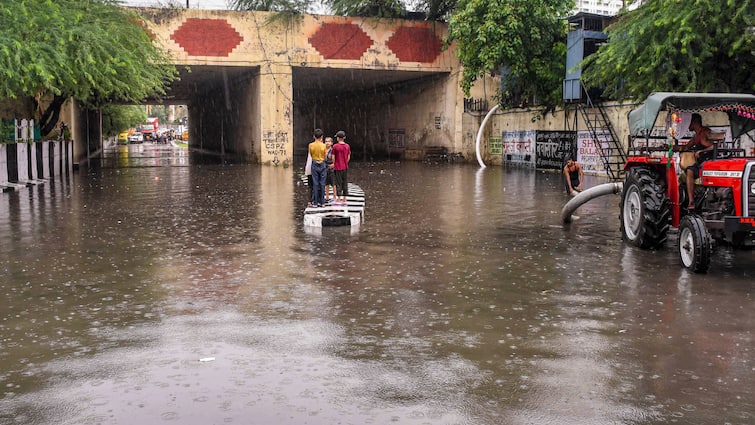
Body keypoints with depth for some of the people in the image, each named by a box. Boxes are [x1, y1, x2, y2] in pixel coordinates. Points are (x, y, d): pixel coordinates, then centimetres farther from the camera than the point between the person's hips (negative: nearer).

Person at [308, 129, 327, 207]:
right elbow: (325, 156, 4)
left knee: (315, 184, 3)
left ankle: (315, 202, 3)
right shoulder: (323, 145, -7)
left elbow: (311, 155, 8)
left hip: (314, 164, 1)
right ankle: (322, 202, 7)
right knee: (322, 184, 5)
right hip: (322, 164, 0)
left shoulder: (311, 145, -4)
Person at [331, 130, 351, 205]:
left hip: (338, 168, -5)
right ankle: (344, 200, 13)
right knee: (345, 183, 9)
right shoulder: (347, 146, 2)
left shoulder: (335, 146, -12)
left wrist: (334, 164, 10)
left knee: (338, 183, 0)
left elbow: (333, 157, -6)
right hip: (345, 168, 5)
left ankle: (338, 200, 3)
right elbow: (348, 157, 7)